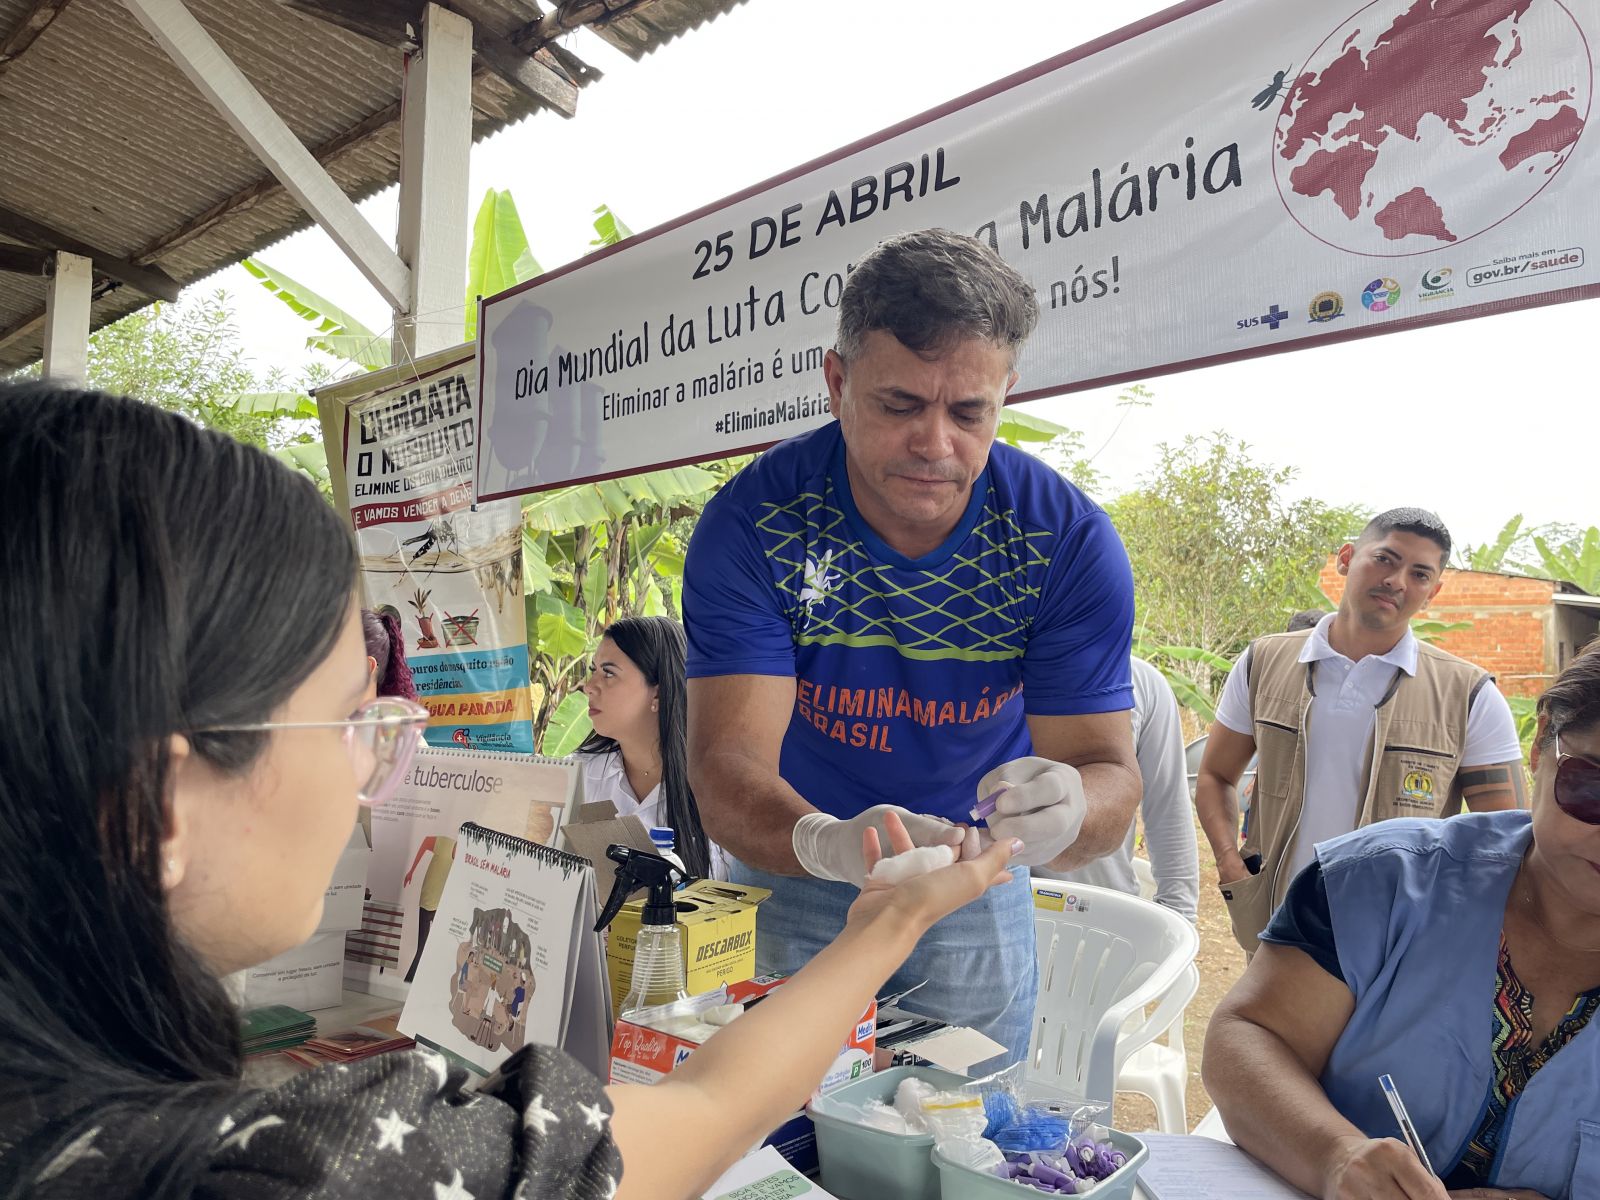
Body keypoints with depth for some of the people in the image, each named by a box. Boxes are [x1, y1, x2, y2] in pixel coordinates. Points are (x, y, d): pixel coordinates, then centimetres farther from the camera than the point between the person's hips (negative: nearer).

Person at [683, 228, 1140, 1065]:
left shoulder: (1070, 539, -20)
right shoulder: (752, 522, -24)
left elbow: (1108, 766, -21)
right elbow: (728, 764, -30)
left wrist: (1066, 809, -46)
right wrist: (824, 842, -52)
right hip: (789, 883, -1)